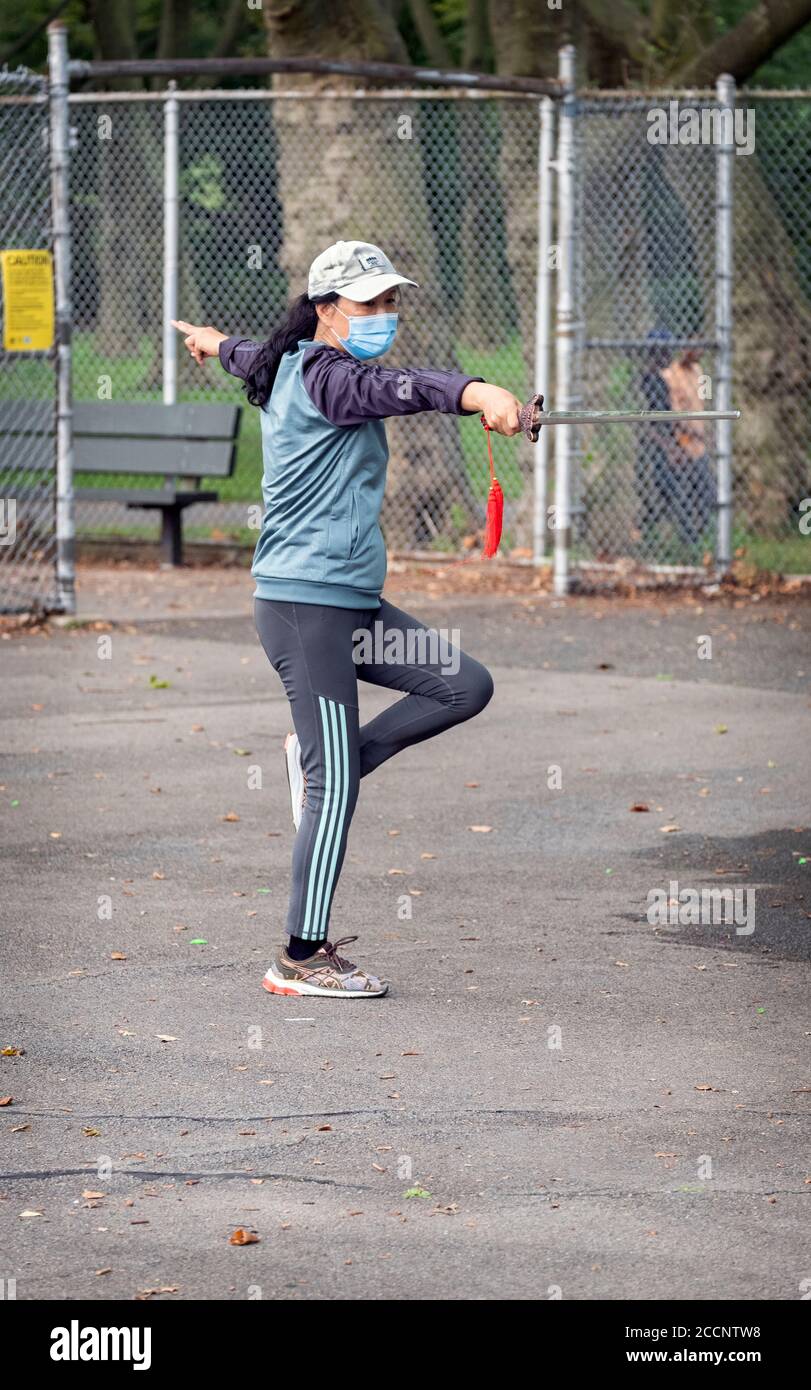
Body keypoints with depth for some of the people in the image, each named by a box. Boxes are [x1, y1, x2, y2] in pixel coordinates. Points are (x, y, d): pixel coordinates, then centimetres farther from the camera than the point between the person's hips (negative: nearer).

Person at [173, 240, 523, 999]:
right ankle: (301, 959, -2)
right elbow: (398, 388, -36)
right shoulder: (322, 375, -15)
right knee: (335, 787, -8)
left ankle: (320, 760, 12)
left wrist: (216, 344, 62)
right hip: (306, 603, -10)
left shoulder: (291, 366, 14)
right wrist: (475, 393, -55)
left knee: (465, 685, 3)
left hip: (350, 601, 10)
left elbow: (258, 358, 38)